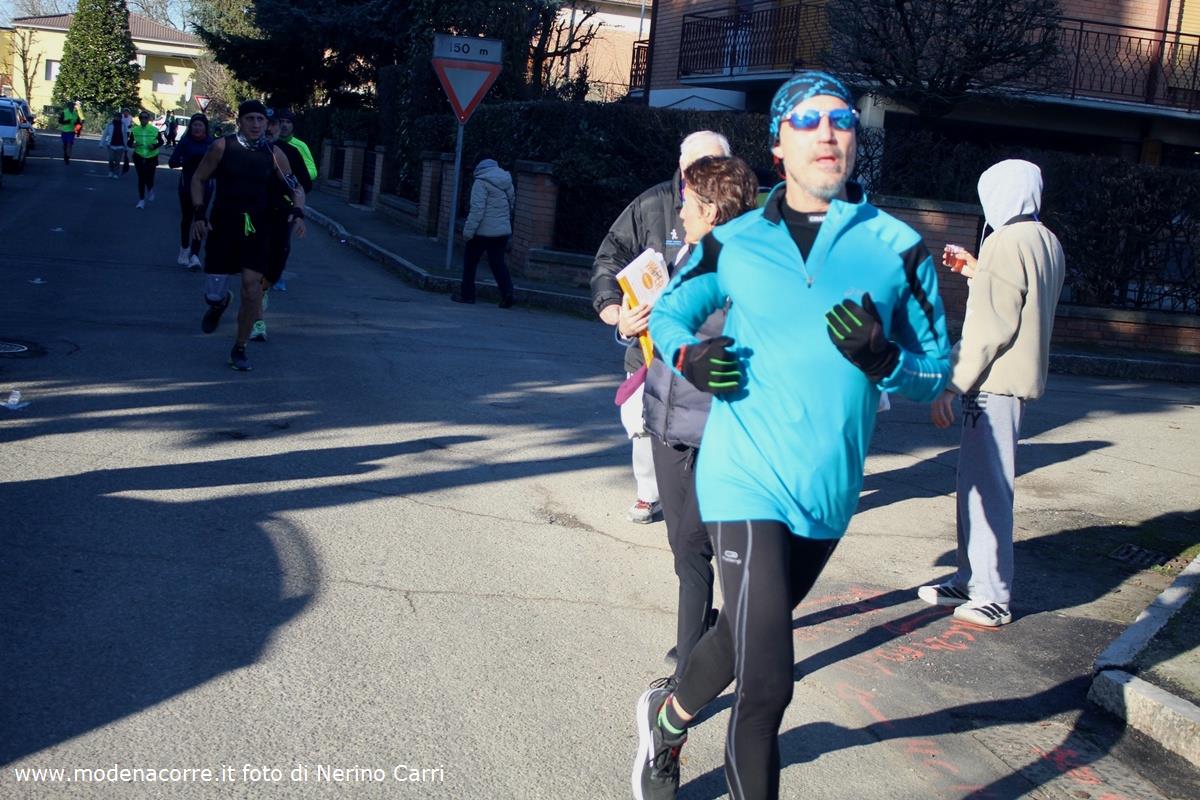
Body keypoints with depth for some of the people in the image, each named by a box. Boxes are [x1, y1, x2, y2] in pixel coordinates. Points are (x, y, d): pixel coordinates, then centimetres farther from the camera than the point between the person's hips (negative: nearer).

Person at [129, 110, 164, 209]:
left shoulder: (155, 130, -7)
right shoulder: (134, 130, -3)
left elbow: (161, 141, 5)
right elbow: (129, 142, 5)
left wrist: (154, 146, -15)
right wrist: (132, 144, -18)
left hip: (151, 157, -1)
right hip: (139, 157, 1)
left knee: (149, 178, -2)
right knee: (141, 178, 2)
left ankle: (150, 190, 35)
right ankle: (141, 200, 12)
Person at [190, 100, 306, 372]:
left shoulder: (274, 153, 0)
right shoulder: (223, 146, -4)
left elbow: (296, 187, 8)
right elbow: (198, 179, 4)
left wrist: (298, 212, -11)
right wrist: (199, 213, -6)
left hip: (257, 230, 1)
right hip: (223, 226, -1)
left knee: (252, 290, -9)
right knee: (213, 294, 0)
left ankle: (239, 349, 9)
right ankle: (219, 303, 40)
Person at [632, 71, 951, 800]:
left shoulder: (898, 247, 0)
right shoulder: (733, 243, 0)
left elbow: (936, 375, 4)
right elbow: (669, 313, 16)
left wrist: (882, 358, -18)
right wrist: (686, 355, -7)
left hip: (830, 492, 3)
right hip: (749, 480, -3)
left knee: (746, 635, 24)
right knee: (768, 683, -11)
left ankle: (667, 718, 53)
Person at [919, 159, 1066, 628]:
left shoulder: (1007, 242, -15)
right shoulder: (1048, 243, 14)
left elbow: (991, 328, -20)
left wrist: (951, 386, -18)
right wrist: (977, 273, 23)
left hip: (995, 382, -10)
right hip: (1021, 377, 10)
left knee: (986, 486, -5)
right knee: (977, 481, 16)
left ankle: (992, 597, 0)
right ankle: (970, 581, 23)